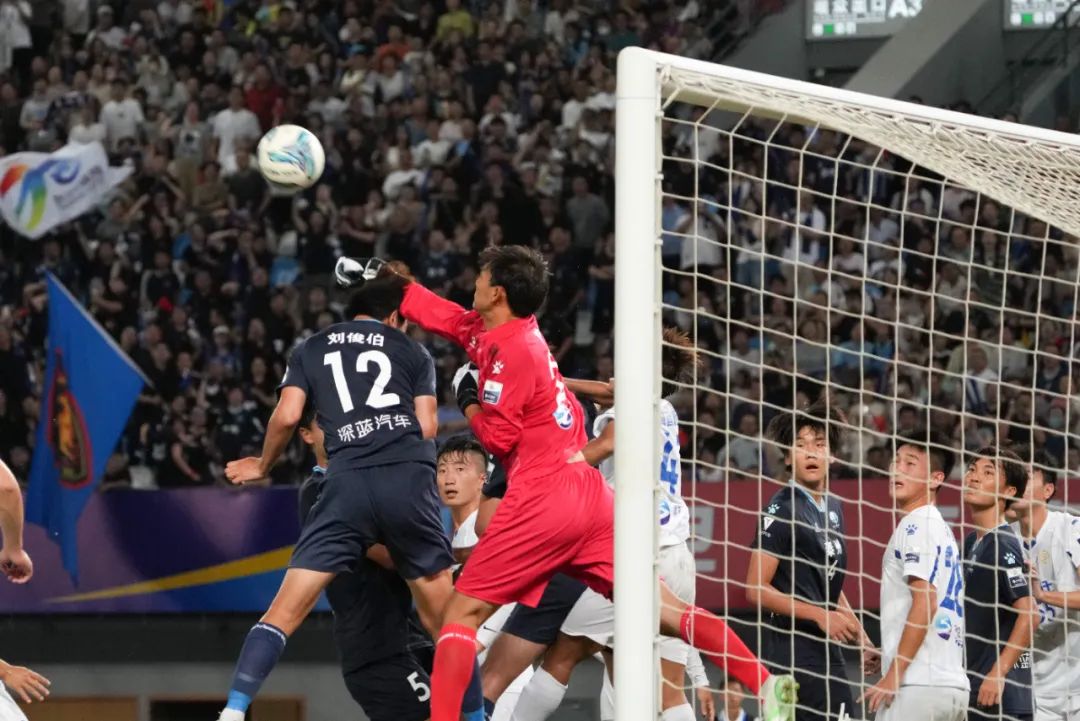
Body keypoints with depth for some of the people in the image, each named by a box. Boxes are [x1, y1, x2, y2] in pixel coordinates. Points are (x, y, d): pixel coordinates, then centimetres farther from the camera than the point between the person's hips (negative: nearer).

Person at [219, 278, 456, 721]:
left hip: (349, 481, 0)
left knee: (286, 612, -1)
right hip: (409, 479, 0)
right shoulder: (412, 350, 20)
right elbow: (427, 427, 10)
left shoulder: (312, 349, 21)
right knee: (444, 619, 11)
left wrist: (263, 466, 26)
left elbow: (287, 417, 8)